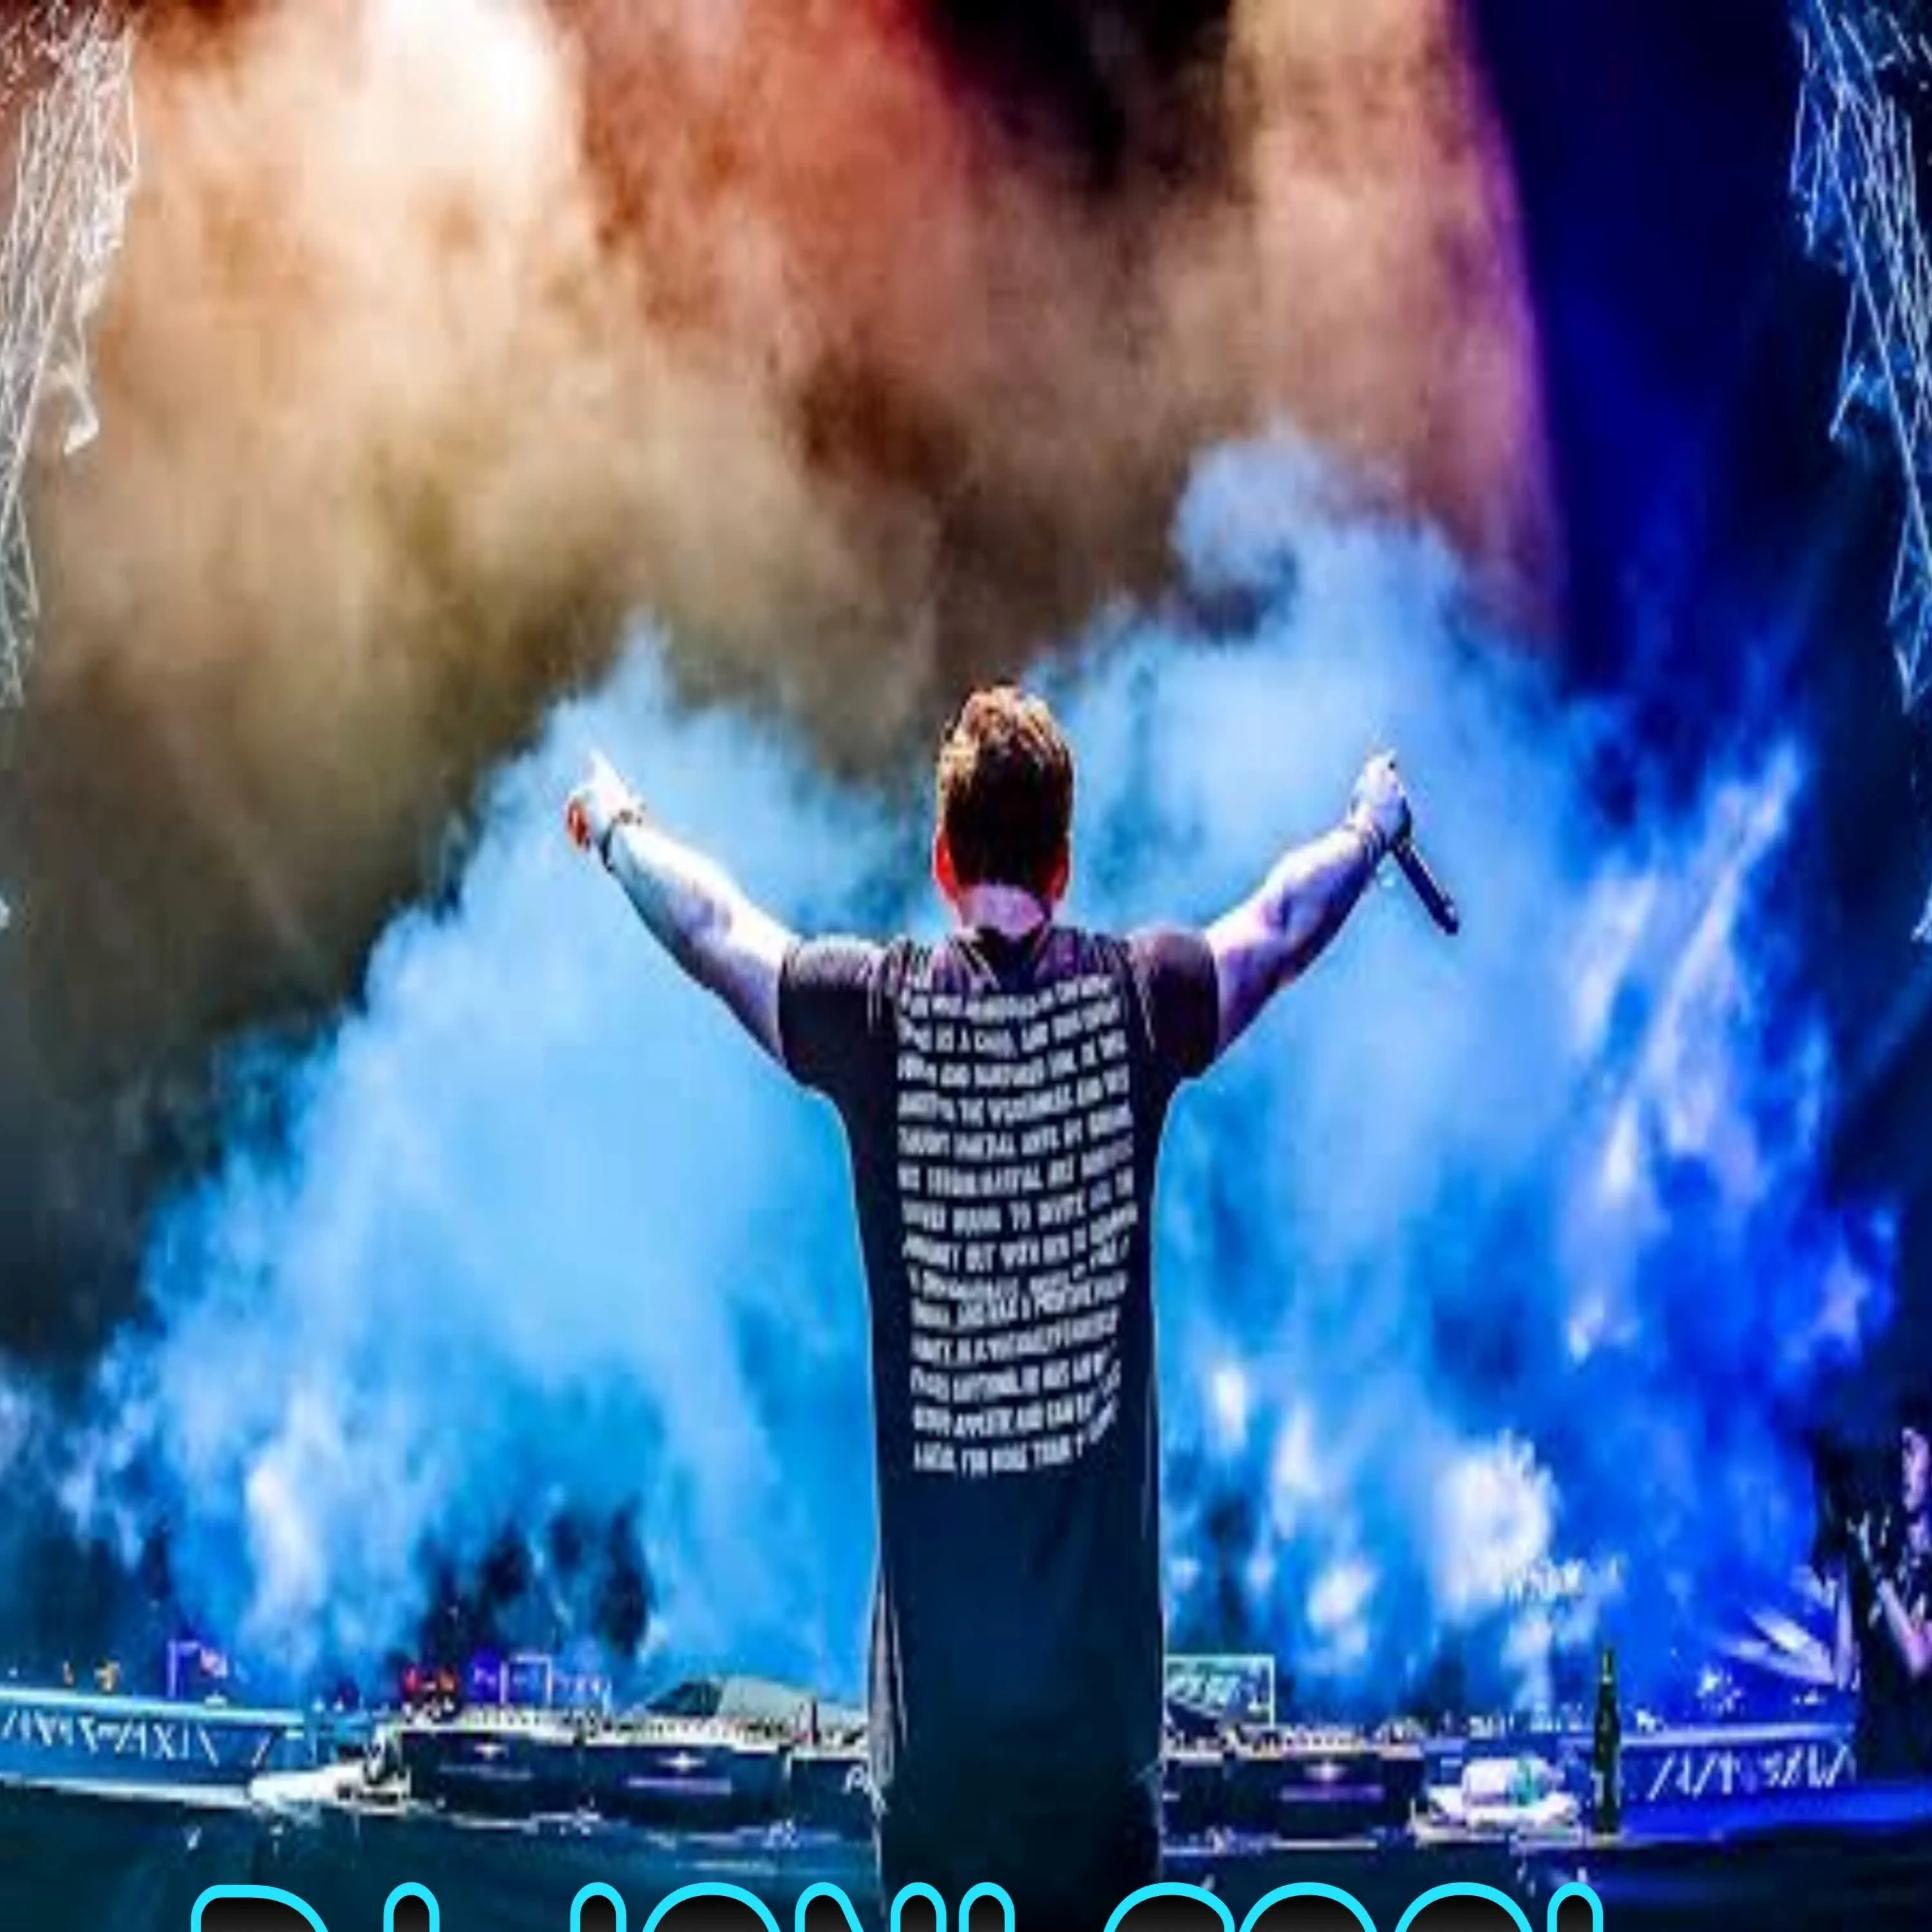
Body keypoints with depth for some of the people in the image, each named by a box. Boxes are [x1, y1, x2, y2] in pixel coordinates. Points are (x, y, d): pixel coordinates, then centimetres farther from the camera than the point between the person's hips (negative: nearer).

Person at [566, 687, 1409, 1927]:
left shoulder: (877, 1012, -5)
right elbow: (1285, 919, 15)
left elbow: (715, 925, 13)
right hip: (1101, 1581, 0)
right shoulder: (1139, 1000, -5)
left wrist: (618, 828, 33)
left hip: (937, 1579, 0)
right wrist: (1375, 826, 35)